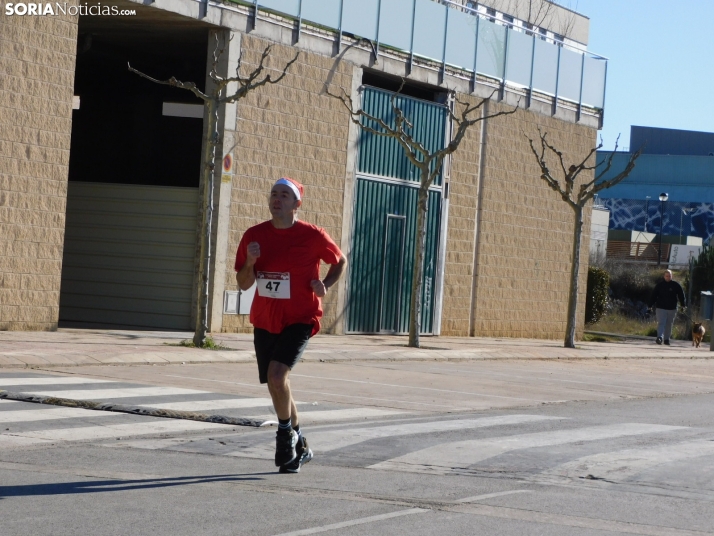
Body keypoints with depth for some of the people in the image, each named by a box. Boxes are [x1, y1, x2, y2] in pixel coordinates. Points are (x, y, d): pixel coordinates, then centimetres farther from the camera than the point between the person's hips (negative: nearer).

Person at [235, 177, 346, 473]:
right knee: (275, 383, 10)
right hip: (264, 321, 5)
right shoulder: (254, 235, 2)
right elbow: (243, 283, 6)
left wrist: (325, 285, -8)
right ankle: (299, 448, 28)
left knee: (277, 374, -24)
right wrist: (250, 262, -14)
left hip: (300, 319, -5)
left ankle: (286, 432, 0)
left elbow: (340, 262, 10)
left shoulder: (313, 236, -7)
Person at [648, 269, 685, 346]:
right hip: (661, 308, -2)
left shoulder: (676, 285, 4)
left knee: (669, 325, 8)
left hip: (672, 309, 2)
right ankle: (659, 337, -23)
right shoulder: (659, 285, 2)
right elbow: (654, 296, 4)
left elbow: (681, 295, 8)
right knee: (661, 323, -13)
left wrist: (683, 305, 1)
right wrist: (651, 305, -2)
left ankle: (666, 339, 15)